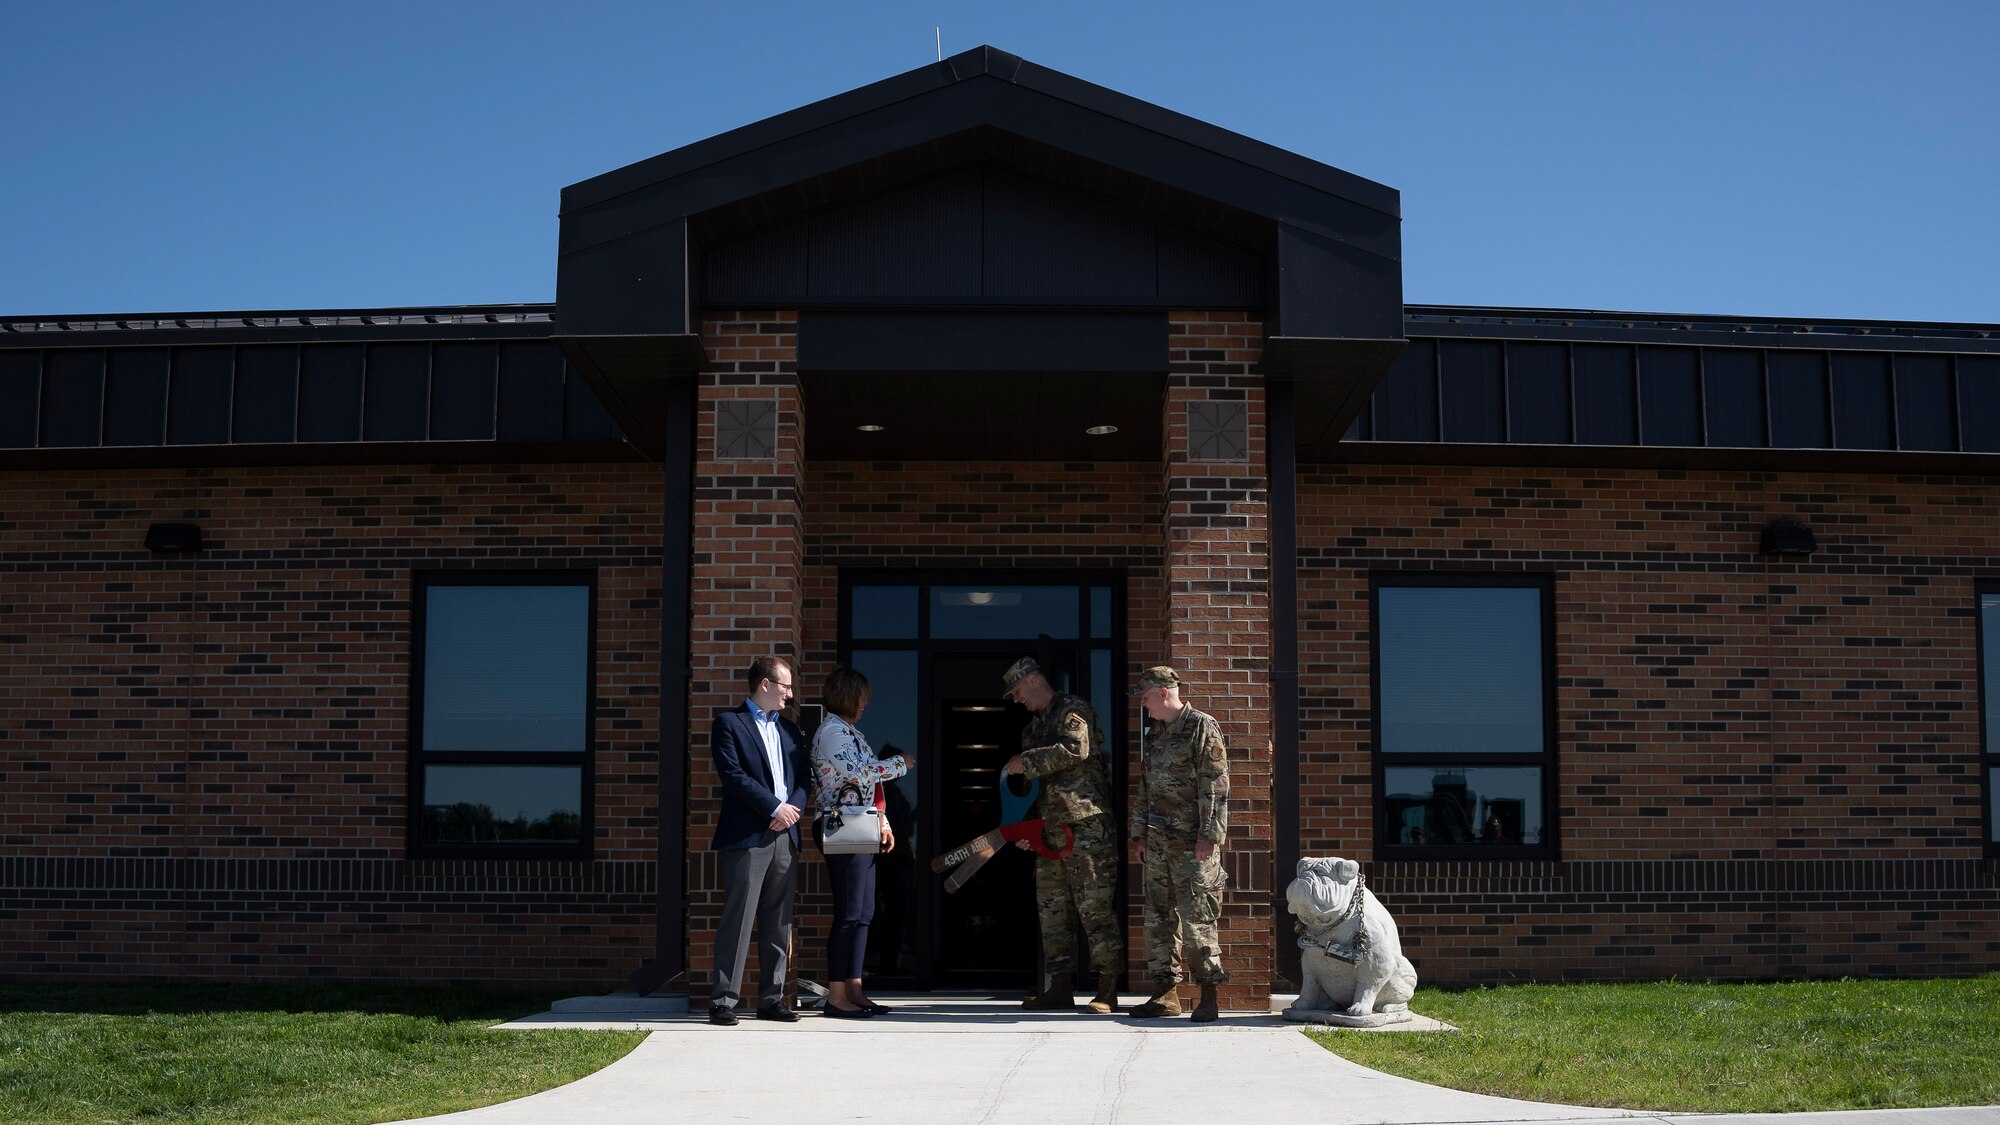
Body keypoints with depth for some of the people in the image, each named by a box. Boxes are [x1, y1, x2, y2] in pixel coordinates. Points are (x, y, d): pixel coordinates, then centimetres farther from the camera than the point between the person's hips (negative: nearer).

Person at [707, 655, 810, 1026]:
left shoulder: (790, 730, 21)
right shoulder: (729, 723, 1)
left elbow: (803, 779, 16)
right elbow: (732, 774, -10)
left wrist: (792, 809, -4)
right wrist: (775, 807, -12)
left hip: (784, 837, 6)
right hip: (746, 838, -6)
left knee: (778, 924, 7)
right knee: (738, 920, -7)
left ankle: (771, 999, 12)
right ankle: (723, 1001, -4)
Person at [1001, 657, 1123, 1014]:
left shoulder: (1072, 711, -4)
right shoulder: (1035, 726, 22)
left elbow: (1075, 749, -23)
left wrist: (1026, 762, -14)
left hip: (1085, 824, -9)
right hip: (1050, 828, 9)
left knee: (1095, 905, -9)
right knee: (1052, 908, 8)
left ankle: (1108, 990, -8)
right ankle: (1061, 988, 13)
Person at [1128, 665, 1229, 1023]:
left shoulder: (1203, 728, -6)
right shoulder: (1156, 736, 18)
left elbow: (1215, 786, -12)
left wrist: (1208, 836, -16)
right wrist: (1140, 834, 16)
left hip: (1192, 844, -8)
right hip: (1158, 842, 8)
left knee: (1196, 918, -7)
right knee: (1158, 916, 7)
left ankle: (1208, 993, -1)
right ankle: (1165, 992, 13)